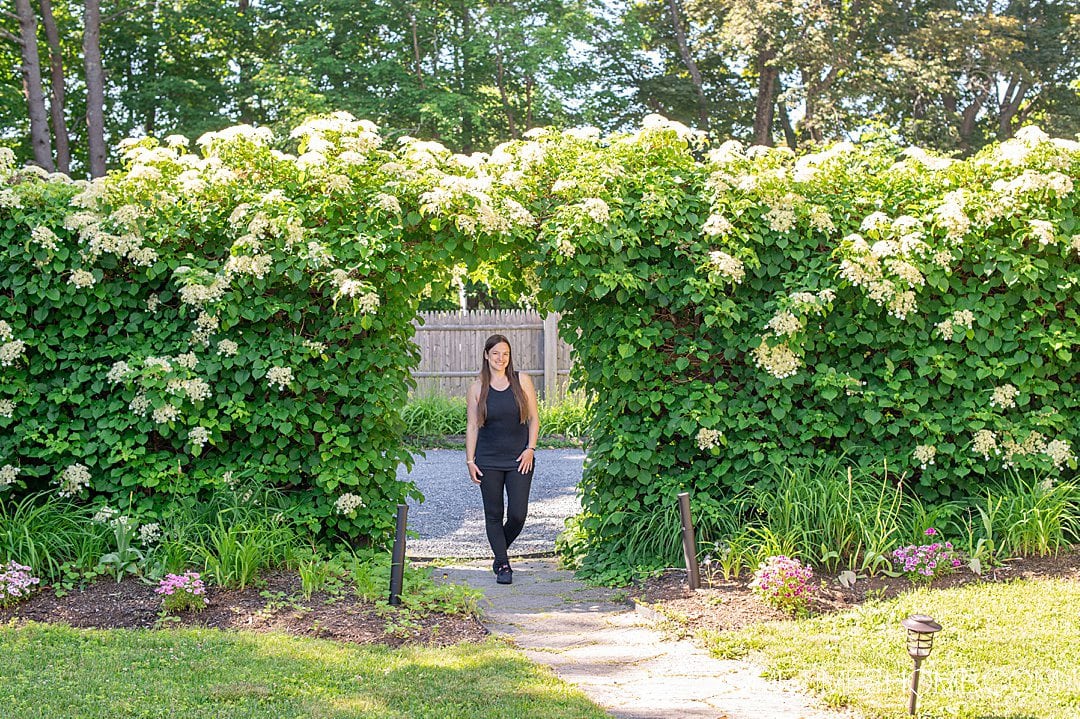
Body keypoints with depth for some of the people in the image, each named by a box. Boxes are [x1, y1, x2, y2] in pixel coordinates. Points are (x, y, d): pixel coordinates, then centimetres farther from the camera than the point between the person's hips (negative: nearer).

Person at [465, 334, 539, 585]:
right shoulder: (478, 388, 1)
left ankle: (499, 552, 22)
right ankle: (503, 565, 12)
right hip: (488, 461, 0)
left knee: (518, 515, -5)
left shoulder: (522, 381, 2)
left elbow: (534, 419, 6)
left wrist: (530, 448, -5)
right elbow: (472, 426, 4)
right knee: (494, 515, 2)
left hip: (519, 460, 0)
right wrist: (470, 461, -2)